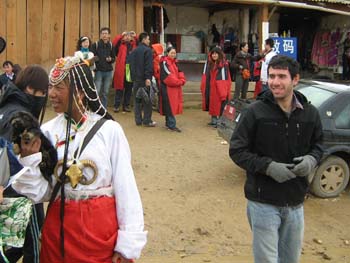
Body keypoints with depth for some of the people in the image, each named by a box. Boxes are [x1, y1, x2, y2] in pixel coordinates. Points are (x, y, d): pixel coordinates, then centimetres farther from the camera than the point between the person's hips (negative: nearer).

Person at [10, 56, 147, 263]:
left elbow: (126, 189, -8)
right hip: (58, 229, 3)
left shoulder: (109, 130, -11)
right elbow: (40, 193, -1)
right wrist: (29, 159, -16)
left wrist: (128, 244, -8)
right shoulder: (48, 131, -2)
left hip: (102, 229, -2)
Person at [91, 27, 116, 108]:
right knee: (97, 91, -7)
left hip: (108, 71, 3)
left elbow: (114, 58, 14)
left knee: (105, 92, 8)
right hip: (98, 71, -3)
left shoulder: (111, 45, 8)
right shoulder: (95, 45, -1)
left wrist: (110, 59, -7)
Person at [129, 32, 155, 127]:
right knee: (147, 100, -1)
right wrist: (148, 78, -21)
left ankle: (138, 120, 12)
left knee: (137, 100, 11)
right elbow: (149, 65, -18)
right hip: (144, 79, -7)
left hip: (135, 79, 7)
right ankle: (147, 121, 0)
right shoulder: (147, 50, -10)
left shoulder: (134, 51, 14)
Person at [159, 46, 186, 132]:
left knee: (173, 105, 13)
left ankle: (168, 123, 23)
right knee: (170, 106, -7)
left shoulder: (174, 62, 17)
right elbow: (168, 75, -17)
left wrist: (182, 80, -8)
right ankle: (172, 125, -6)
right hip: (167, 88, -8)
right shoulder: (164, 63, -9)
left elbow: (179, 72, 12)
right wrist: (178, 82, -13)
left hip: (175, 88, 8)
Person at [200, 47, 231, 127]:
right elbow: (205, 76, 10)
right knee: (212, 103, 13)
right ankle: (213, 119, 24)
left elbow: (225, 78, -13)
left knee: (220, 105, -2)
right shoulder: (208, 63, 5)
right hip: (211, 88, 6)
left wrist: (224, 92, -14)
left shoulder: (224, 64, -13)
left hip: (220, 88, -6)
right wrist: (203, 88, 6)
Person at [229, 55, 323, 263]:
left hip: (296, 203, 4)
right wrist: (268, 166, -22)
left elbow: (317, 145, 13)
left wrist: (312, 159, -10)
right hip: (263, 202, -4)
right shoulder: (255, 112, -12)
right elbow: (237, 151, -9)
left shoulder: (310, 113, -1)